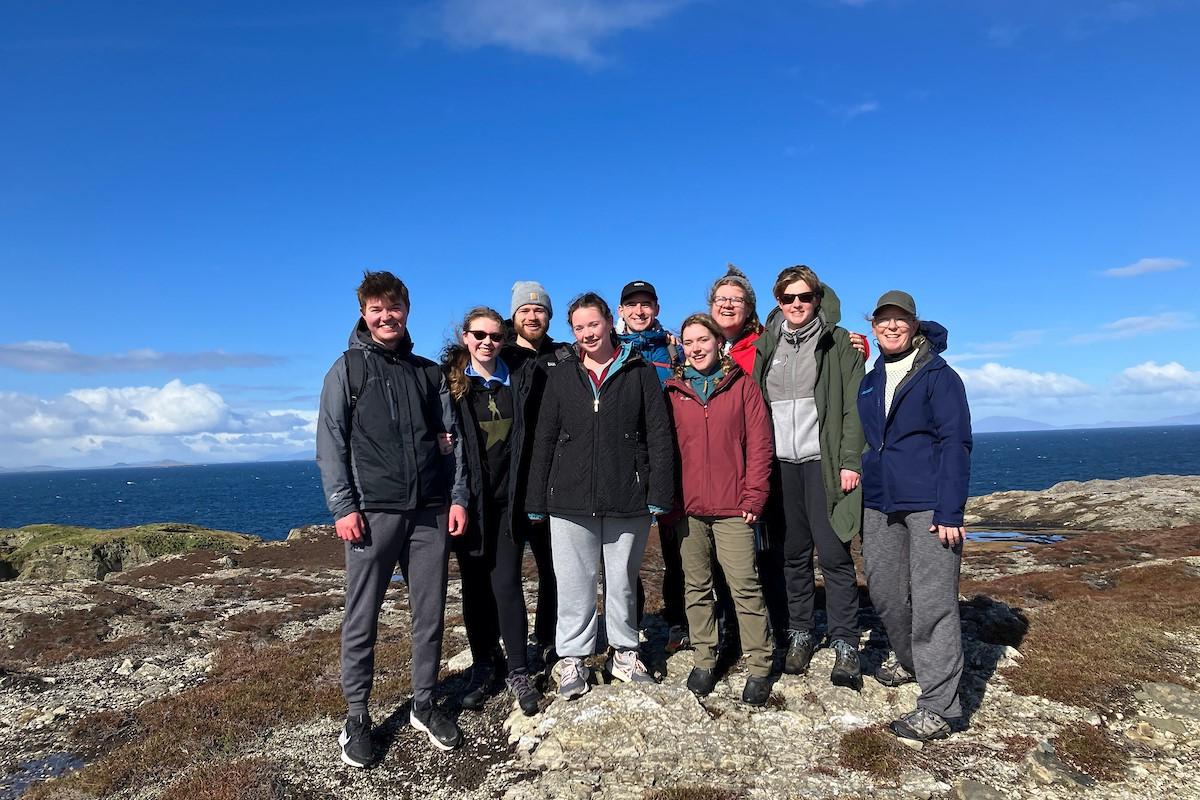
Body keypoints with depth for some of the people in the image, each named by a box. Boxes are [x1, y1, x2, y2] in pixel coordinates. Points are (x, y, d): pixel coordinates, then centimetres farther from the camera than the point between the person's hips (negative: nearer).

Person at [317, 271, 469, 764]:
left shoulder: (428, 372, 14)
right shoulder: (348, 368, 5)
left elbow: (448, 440, 12)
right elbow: (330, 443, -1)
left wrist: (457, 497, 3)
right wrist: (343, 506, -9)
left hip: (430, 511, 3)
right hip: (373, 511, -3)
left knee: (430, 613, 8)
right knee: (362, 618, 3)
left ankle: (424, 705, 23)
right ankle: (356, 718, 17)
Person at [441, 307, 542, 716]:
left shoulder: (520, 378, 6)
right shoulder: (450, 382, 0)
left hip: (508, 498, 0)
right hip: (469, 498, 0)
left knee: (506, 583, -2)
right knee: (474, 585, 9)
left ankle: (517, 671, 11)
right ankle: (482, 664, 24)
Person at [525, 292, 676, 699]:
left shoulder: (640, 372, 4)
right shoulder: (561, 375, 10)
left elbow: (659, 437, 1)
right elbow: (544, 439, 10)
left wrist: (659, 494, -7)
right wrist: (537, 501, 5)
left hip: (627, 498, -1)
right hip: (570, 500, 1)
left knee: (623, 580, 11)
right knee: (574, 583, 5)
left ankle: (624, 653, 27)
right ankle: (572, 658, 19)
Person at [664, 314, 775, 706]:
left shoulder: (742, 386, 4)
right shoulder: (673, 391, 9)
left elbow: (759, 444, 0)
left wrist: (754, 496, -6)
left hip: (733, 508, -2)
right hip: (688, 508, 2)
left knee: (745, 586, -2)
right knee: (696, 586, 10)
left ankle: (759, 667, 9)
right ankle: (704, 660, 22)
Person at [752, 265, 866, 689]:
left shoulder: (839, 343, 3)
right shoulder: (766, 345, 14)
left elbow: (853, 405, -2)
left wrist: (850, 460, -11)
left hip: (822, 461, -3)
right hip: (779, 462, 4)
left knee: (834, 554, -4)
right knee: (791, 554, 8)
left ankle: (844, 645, 6)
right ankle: (799, 633, 21)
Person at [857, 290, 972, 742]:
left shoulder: (938, 376, -3)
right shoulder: (869, 383, 15)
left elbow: (955, 443, -9)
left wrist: (950, 511, -17)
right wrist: (857, 480, 12)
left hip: (929, 505, -6)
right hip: (879, 504, 6)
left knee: (933, 603, -5)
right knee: (884, 591, 13)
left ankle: (938, 709, 2)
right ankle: (908, 659, 38)